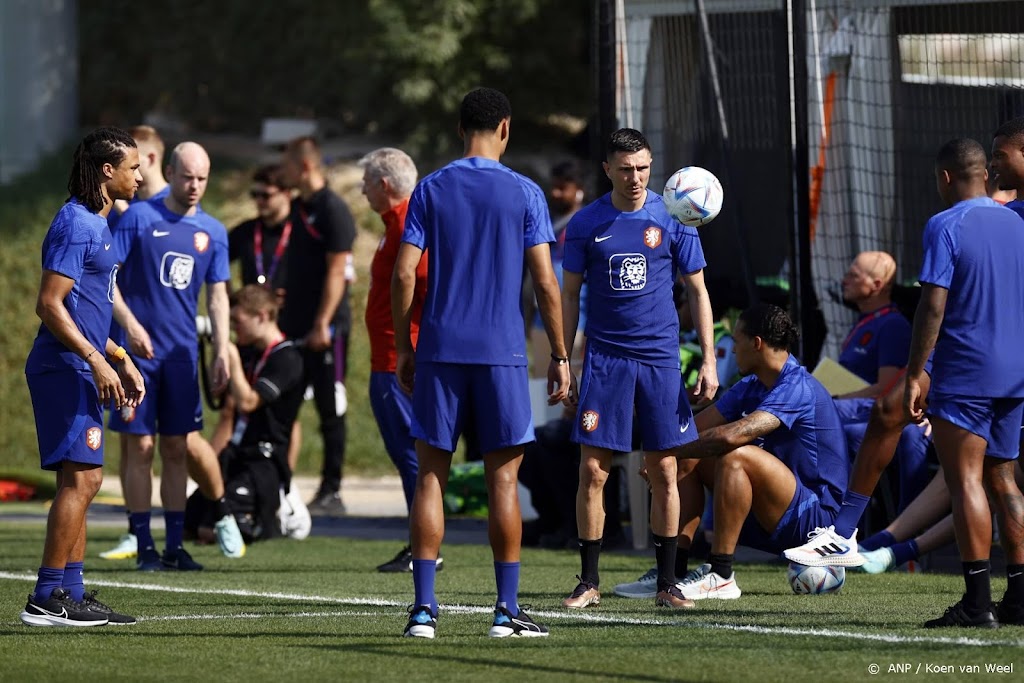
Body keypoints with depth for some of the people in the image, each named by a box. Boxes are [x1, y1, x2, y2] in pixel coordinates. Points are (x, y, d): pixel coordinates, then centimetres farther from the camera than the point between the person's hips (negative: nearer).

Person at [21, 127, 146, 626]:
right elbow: (49, 304, -20)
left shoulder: (95, 224, 19)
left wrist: (120, 361, 26)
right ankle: (48, 599, -15)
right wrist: (98, 361, -22)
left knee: (82, 482, 11)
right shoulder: (75, 224, -13)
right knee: (79, 479, -13)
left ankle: (71, 593, 14)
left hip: (82, 368, 11)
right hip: (66, 368, -11)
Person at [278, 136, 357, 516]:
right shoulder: (296, 209, 15)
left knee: (331, 410, -2)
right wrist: (282, 315, 17)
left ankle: (331, 493, 2)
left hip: (326, 330, -8)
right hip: (294, 327, 8)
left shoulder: (333, 210, -11)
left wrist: (322, 324, -20)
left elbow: (337, 271, -15)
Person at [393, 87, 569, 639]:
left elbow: (404, 274, 0)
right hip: (502, 353, -1)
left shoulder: (430, 190, 4)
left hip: (438, 350, 1)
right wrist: (559, 356, 5)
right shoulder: (524, 194, 0)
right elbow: (545, 283, -2)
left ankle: (424, 608, -2)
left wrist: (403, 349, 9)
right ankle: (507, 609, 4)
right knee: (503, 479, 3)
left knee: (431, 476, 4)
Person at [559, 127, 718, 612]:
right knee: (593, 471, -4)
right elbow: (569, 296, 8)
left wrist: (709, 361, 0)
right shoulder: (586, 224, 2)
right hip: (604, 358, 0)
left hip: (660, 359, 0)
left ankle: (667, 584, 9)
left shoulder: (672, 222, 1)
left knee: (664, 472, 1)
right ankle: (589, 582, 5)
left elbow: (697, 291, 7)